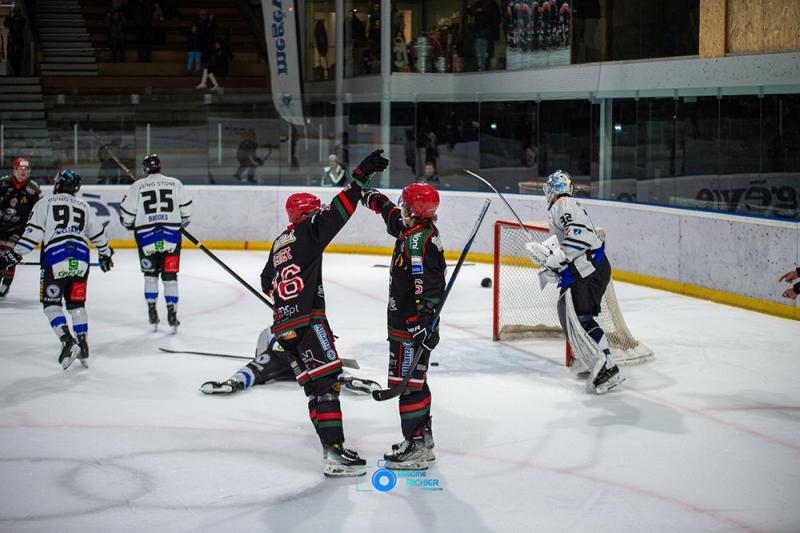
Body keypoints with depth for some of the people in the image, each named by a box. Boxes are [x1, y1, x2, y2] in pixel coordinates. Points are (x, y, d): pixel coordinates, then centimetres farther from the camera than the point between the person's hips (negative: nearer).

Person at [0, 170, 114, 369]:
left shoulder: (45, 204, 7)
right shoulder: (84, 207, 20)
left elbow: (34, 232, -2)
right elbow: (98, 233, 26)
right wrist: (105, 254, 42)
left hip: (55, 260, -4)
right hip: (81, 260, 4)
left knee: (51, 302, 6)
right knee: (76, 303, 16)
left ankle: (68, 342, -10)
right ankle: (82, 345, 10)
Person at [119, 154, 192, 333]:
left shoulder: (138, 186, 1)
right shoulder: (175, 184, 3)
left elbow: (127, 211, 2)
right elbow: (186, 207, 7)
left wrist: (129, 223, 23)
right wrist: (183, 220, 27)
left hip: (146, 235, 0)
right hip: (171, 235, 0)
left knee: (150, 275, 16)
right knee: (170, 276, 5)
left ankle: (152, 312, 14)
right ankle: (172, 314, 0)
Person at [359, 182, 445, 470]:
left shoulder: (417, 241, -22)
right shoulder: (422, 229, 7)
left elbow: (427, 284, -31)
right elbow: (394, 217, 29)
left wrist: (424, 320, -36)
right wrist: (374, 198, 38)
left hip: (411, 327, -11)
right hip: (409, 324, 11)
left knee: (407, 382, -7)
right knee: (414, 381, 19)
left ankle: (416, 449, -4)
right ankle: (423, 440, 29)